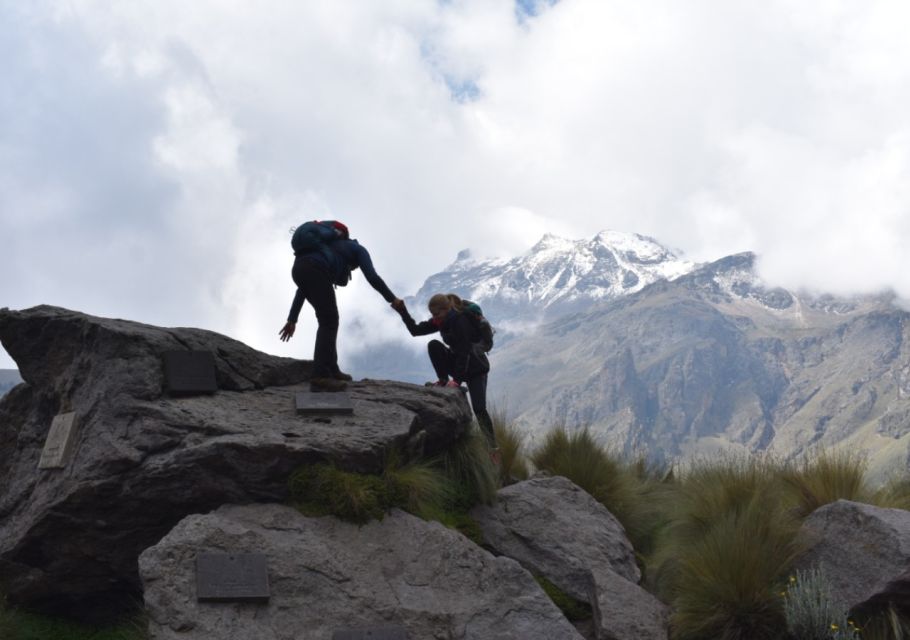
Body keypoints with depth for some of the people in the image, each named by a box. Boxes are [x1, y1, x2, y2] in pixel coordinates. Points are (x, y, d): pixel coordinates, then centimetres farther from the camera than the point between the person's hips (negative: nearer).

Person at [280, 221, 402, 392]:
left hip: (298, 268, 7)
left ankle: (331, 369, 23)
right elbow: (372, 277, 8)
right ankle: (320, 377, -15)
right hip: (315, 270, -7)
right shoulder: (358, 250, 27)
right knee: (329, 322, -3)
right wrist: (392, 299, 21)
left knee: (328, 320, 20)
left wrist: (292, 319, 31)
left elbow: (302, 289, 34)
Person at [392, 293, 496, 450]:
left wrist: (457, 380, -31)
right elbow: (416, 330, 0)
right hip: (458, 361, 7)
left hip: (476, 368, -7)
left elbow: (464, 352, -29)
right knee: (433, 345, -16)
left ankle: (492, 445, -10)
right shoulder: (441, 320, -3)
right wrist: (403, 312, -13)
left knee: (479, 408, -16)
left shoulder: (460, 320, -27)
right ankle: (443, 381, -6)